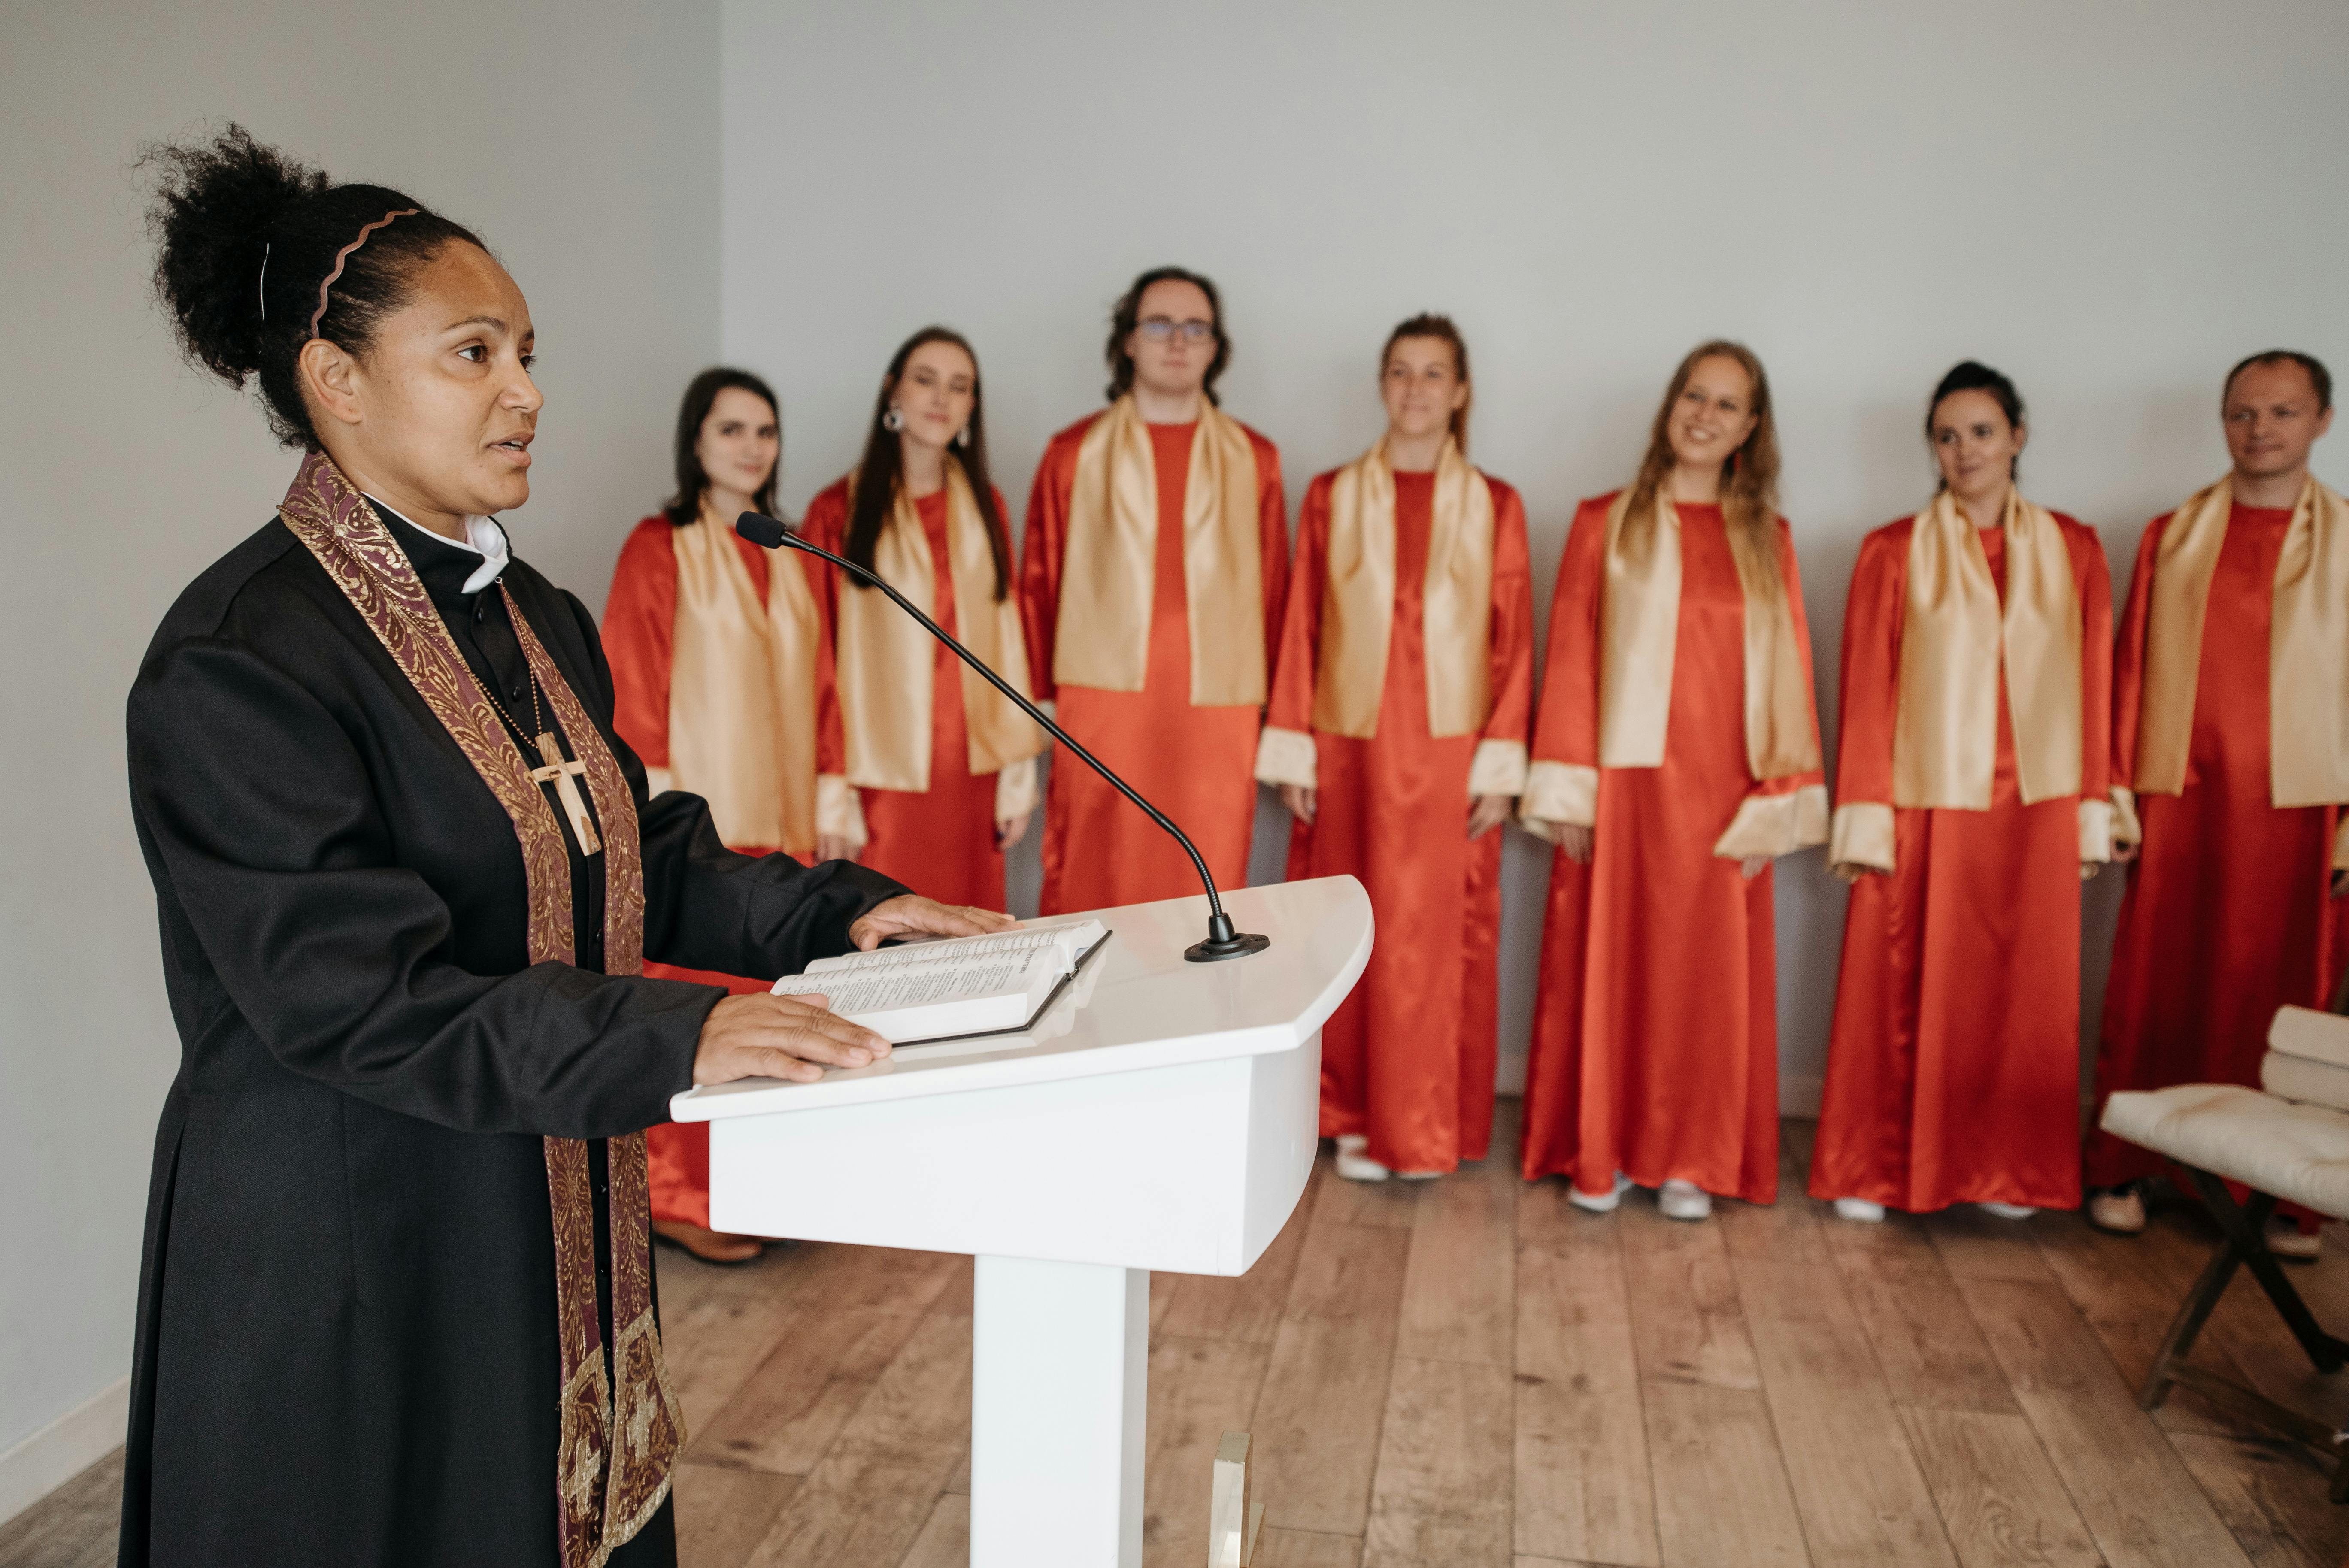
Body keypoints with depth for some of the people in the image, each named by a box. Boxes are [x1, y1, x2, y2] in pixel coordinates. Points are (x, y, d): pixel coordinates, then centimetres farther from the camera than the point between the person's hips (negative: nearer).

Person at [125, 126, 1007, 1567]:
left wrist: (832, 908, -3)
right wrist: (671, 1037, -33)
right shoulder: (238, 660, -19)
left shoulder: (537, 619, 8)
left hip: (558, 1224, 8)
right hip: (350, 1265, -7)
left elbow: (638, 856, 12)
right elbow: (351, 996, -25)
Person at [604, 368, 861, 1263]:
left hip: (785, 814, 6)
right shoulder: (659, 548, -4)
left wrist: (831, 797, 9)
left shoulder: (788, 554, 13)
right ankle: (681, 1197, 10)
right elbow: (634, 691, -8)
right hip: (702, 814, -6)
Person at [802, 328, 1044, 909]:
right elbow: (819, 657, -3)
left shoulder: (985, 507, 11)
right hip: (883, 778, -3)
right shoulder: (839, 512, -2)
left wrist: (1018, 774, 5)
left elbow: (1007, 637, 9)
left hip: (971, 773, 4)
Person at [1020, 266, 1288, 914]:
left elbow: (1274, 590, 10)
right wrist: (1036, 702, 6)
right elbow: (1038, 586, 9)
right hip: (1101, 709, -1)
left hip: (1218, 715, 1)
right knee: (1090, 906, 0)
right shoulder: (1074, 453, 8)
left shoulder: (1253, 460, 11)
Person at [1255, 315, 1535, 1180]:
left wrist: (1501, 763, -4)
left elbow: (1512, 642, 2)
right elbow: (1300, 629, 3)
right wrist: (1292, 751, -2)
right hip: (1351, 749, 1)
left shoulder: (1494, 506, 5)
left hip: (1451, 755, 0)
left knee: (1444, 937, 2)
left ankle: (1430, 1127, 14)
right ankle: (1357, 1117, 16)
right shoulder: (1332, 497, 6)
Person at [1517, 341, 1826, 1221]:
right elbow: (1570, 658, 0)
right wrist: (1566, 788, -7)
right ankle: (1600, 1154, 17)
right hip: (1624, 783, -1)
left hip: (1724, 797, 2)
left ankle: (1689, 1160, 18)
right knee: (1608, 963, 3)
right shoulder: (1606, 523, 4)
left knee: (1709, 974, 5)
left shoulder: (1767, 539, 9)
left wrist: (1779, 803, -2)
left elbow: (1788, 671, 6)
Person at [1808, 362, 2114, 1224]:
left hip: (2036, 811, 2)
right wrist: (1863, 821, -8)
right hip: (1925, 806, -2)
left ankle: (2005, 1169, 22)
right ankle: (1872, 1170, 15)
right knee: (1899, 992, 2)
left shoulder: (2073, 550, 8)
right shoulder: (1894, 551, 0)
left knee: (2024, 994, 7)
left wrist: (2094, 814, 3)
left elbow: (2094, 687, 7)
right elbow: (1866, 692, -3)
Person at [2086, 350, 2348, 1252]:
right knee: (2152, 991, 3)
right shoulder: (2171, 537, 9)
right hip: (2179, 802, 1)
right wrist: (2117, 792, 1)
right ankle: (2121, 1170, 13)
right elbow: (2130, 669, 7)